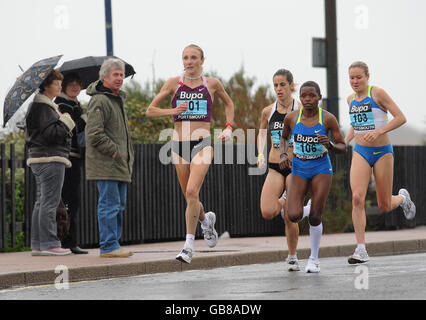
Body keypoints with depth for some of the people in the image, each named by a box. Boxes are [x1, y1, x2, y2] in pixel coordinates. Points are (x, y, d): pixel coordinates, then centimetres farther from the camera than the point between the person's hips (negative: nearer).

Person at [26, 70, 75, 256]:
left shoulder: (47, 106, 20)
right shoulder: (43, 108, -13)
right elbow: (49, 134, -21)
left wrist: (63, 123, 13)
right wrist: (65, 121, -10)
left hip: (40, 160, 11)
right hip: (50, 159, -11)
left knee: (41, 202, 11)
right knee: (49, 202, -9)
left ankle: (37, 244, 13)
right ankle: (48, 244, -9)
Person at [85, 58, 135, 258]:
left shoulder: (118, 100, 20)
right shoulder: (99, 101, -12)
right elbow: (94, 134, -20)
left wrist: (128, 157, 18)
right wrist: (113, 150, -18)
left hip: (120, 165, 10)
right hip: (105, 165, -10)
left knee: (118, 205, 12)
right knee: (109, 204, -9)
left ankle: (113, 244, 17)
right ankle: (109, 246, -7)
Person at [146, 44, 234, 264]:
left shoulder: (212, 84, 5)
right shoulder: (174, 83, 5)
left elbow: (228, 103, 24)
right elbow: (150, 111, 7)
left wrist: (228, 127, 10)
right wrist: (172, 111, -10)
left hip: (202, 143, -2)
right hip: (179, 144, 3)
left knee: (192, 192, -21)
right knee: (189, 197, 11)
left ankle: (189, 245, -15)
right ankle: (206, 219, 45)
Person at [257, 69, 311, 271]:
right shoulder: (268, 112, 5)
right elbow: (262, 133, 22)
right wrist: (260, 154, 8)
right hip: (275, 168, 3)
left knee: (290, 217, -4)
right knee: (267, 213, -14)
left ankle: (292, 257, 15)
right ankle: (282, 202, 21)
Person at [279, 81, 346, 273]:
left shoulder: (328, 119, -10)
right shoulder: (291, 118, -5)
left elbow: (343, 147, -4)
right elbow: (284, 137, 15)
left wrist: (329, 145, -25)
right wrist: (283, 154, -3)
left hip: (321, 169, -1)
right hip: (299, 170, 2)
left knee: (315, 217, -4)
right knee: (294, 216, -14)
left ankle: (314, 258, 17)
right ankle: (304, 208, 25)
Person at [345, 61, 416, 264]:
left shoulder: (377, 93, -9)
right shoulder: (351, 99, 8)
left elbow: (401, 118, -13)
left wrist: (378, 132, -24)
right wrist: (345, 141, 8)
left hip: (382, 152, -4)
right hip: (360, 152, 4)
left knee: (385, 206, 4)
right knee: (357, 198, -18)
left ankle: (402, 198, 42)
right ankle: (361, 250, -17)